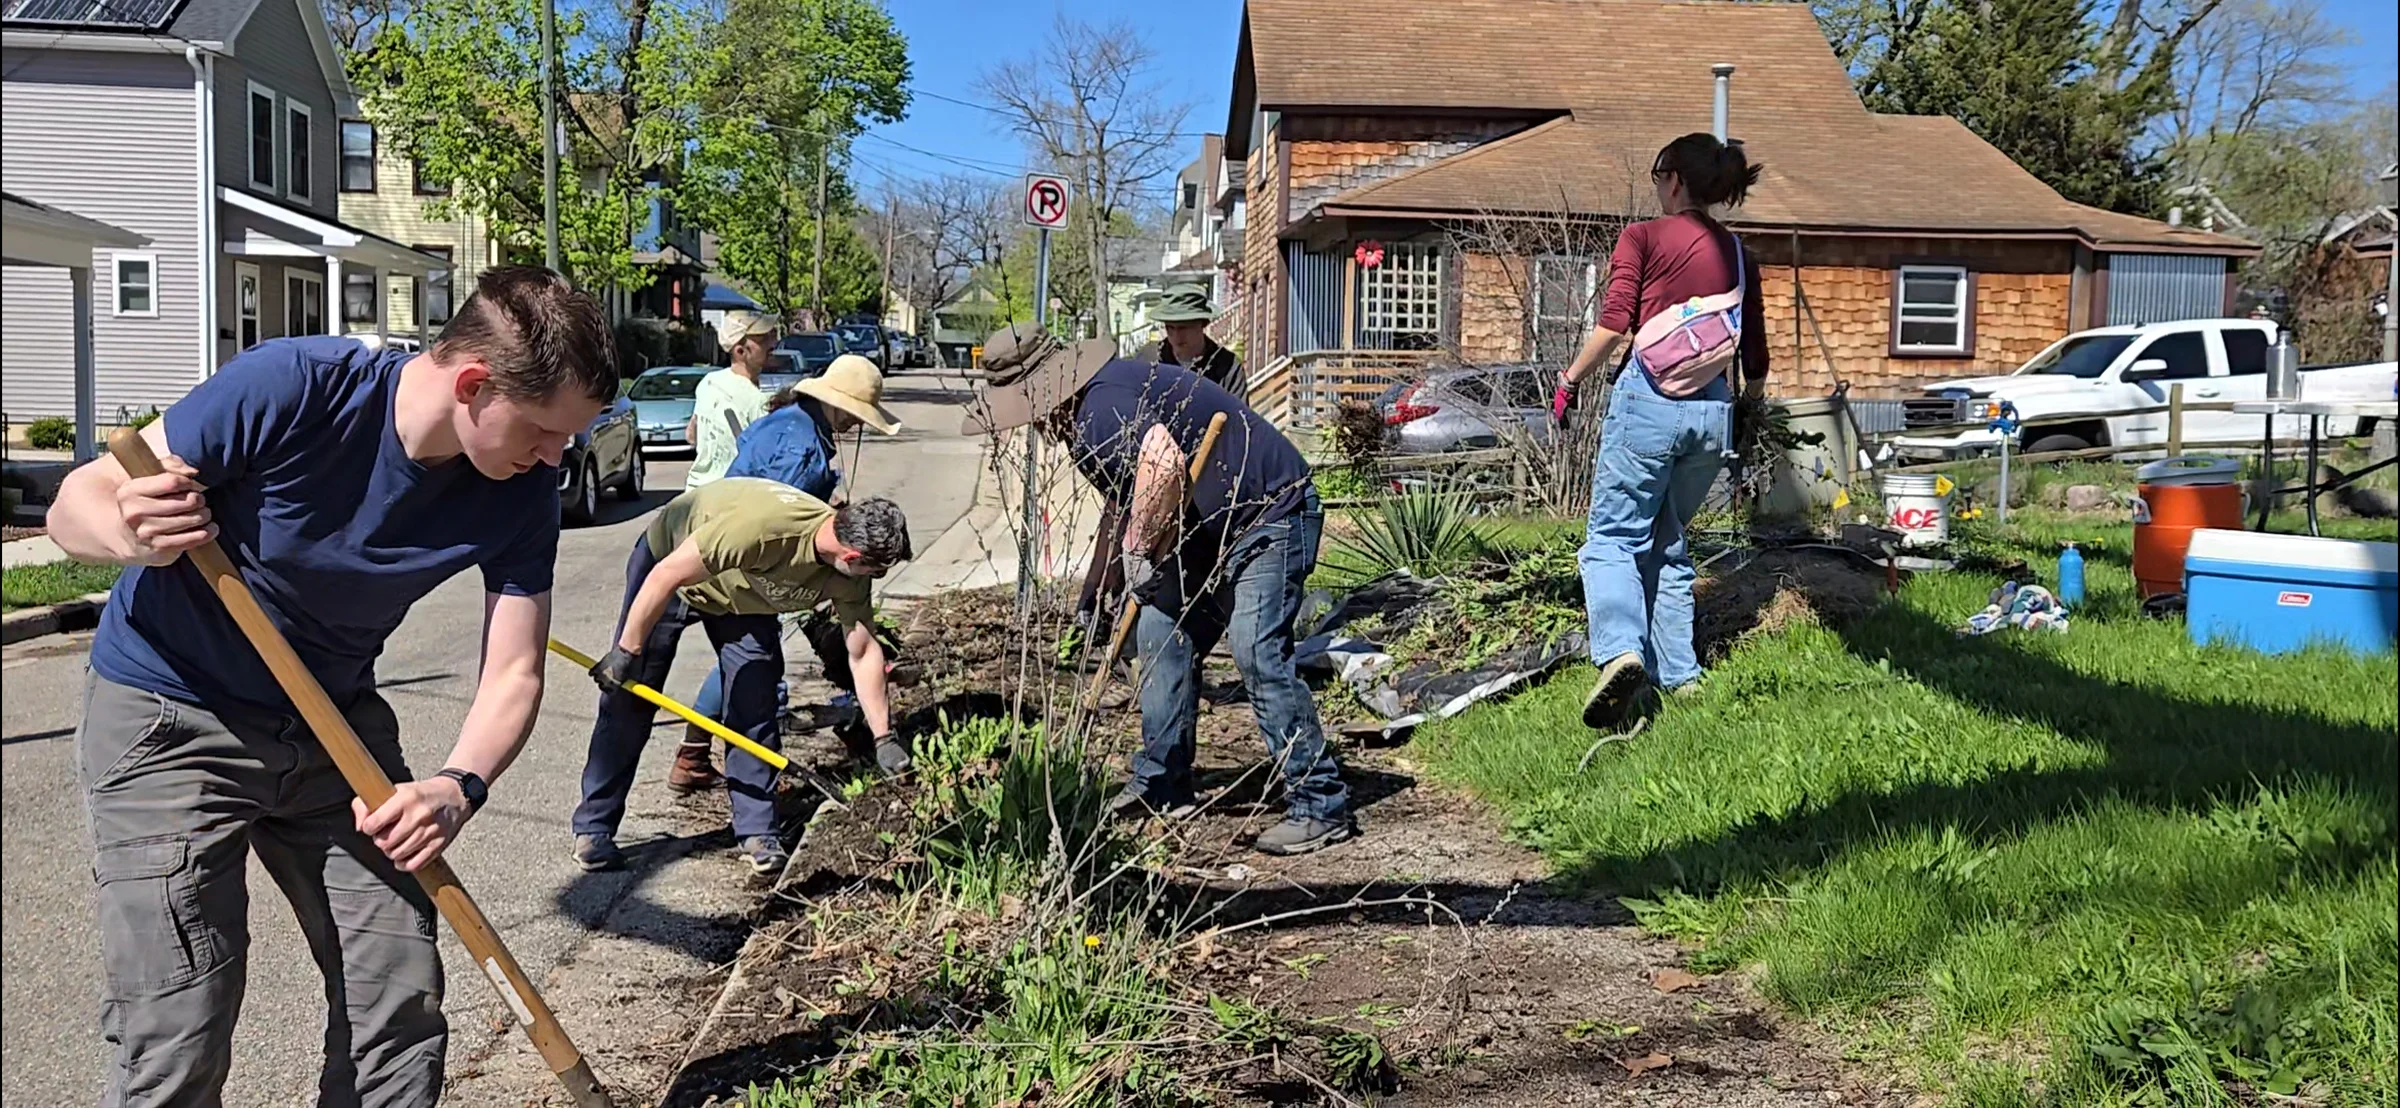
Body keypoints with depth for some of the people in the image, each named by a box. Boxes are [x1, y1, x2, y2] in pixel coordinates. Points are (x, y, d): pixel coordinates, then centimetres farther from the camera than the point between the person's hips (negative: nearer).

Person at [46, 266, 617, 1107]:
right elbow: (76, 504, -16)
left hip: (335, 726, 4)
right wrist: (133, 535, -40)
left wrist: (459, 788, -30)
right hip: (170, 720, -4)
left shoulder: (521, 491, -14)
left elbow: (512, 675, -10)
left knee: (404, 1006, 1)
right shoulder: (290, 388, -26)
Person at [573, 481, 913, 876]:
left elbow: (864, 651, -10)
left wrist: (883, 738, -9)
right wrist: (627, 652, -27)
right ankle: (593, 829, 6)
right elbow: (666, 575, -35)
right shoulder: (762, 526, -44)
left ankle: (757, 830, 6)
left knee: (754, 707, -5)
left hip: (745, 597, 5)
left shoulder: (848, 575, -23)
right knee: (627, 702, -5)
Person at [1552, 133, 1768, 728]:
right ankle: (1676, 672, 16)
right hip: (1713, 408, 5)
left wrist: (1570, 378, 0)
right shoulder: (1739, 255, 14)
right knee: (1668, 543, 18)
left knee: (1612, 537, -3)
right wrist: (1746, 407, 31)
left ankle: (1620, 651, -26)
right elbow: (1755, 361, 14)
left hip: (1651, 395, -5)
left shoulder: (1642, 237, 0)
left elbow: (1614, 323, -12)